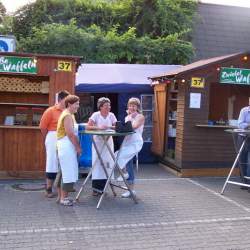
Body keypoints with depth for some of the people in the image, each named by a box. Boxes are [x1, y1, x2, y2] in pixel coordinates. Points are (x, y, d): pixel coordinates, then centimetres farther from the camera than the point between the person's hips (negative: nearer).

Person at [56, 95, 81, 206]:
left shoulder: (68, 115, 19)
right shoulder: (68, 116, -14)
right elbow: (71, 134, -20)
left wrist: (77, 146, 13)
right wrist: (78, 147, -13)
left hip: (67, 147, 10)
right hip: (67, 147, -10)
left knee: (65, 172, 14)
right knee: (68, 172, -5)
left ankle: (61, 196, 22)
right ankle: (64, 198, 2)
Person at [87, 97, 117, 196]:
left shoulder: (111, 115, 0)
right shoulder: (95, 115, -9)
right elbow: (88, 126, -17)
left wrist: (109, 127, -20)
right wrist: (99, 127, -28)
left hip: (108, 142, 3)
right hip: (98, 141, -3)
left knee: (107, 163, 3)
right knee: (97, 163, -3)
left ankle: (102, 187, 15)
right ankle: (96, 188, 7)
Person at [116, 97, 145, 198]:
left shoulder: (140, 117, -2)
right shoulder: (127, 117, 19)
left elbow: (134, 126, -19)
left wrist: (131, 117, -6)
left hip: (135, 143, -7)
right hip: (127, 143, 7)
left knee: (118, 156, -23)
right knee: (128, 166, 8)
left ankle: (124, 173, 3)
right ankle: (131, 190, 16)